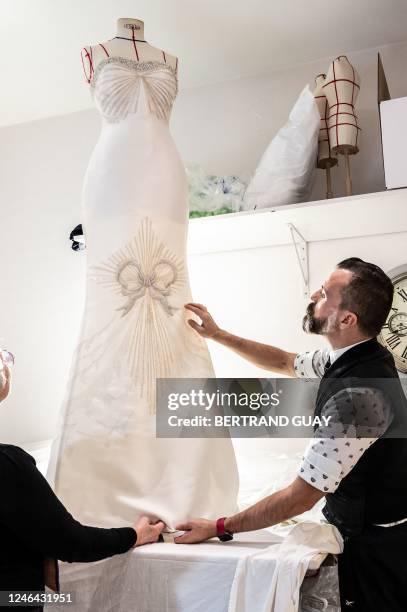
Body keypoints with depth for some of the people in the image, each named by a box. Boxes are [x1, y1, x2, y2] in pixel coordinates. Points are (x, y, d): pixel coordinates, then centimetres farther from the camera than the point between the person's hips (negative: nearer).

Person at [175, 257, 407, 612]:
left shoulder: (356, 396, -36)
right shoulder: (354, 356, -7)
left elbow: (301, 497, -31)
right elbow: (284, 362, 12)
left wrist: (219, 528, -21)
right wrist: (217, 335, 9)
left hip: (374, 542, -9)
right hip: (375, 528, 9)